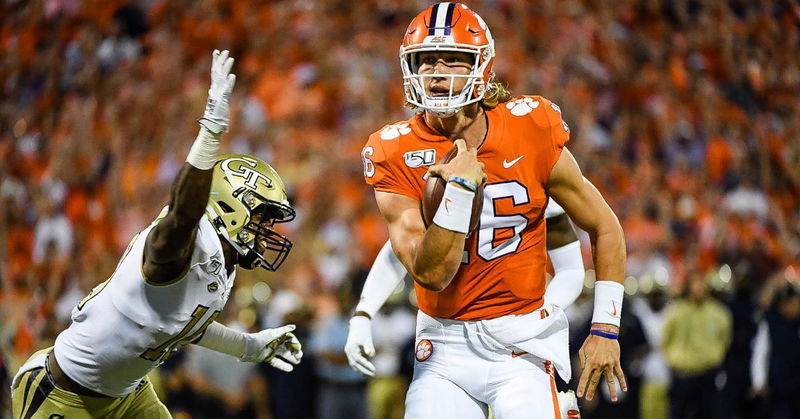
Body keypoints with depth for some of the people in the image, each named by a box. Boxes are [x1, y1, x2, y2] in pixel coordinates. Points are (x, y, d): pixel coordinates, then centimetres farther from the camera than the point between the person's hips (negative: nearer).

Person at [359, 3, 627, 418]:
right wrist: (459, 188, -21)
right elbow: (430, 274, -13)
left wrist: (605, 329, 0)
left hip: (522, 342, -1)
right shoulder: (396, 157, -7)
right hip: (447, 348, 1)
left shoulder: (530, 134, -7)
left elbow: (604, 228, 3)